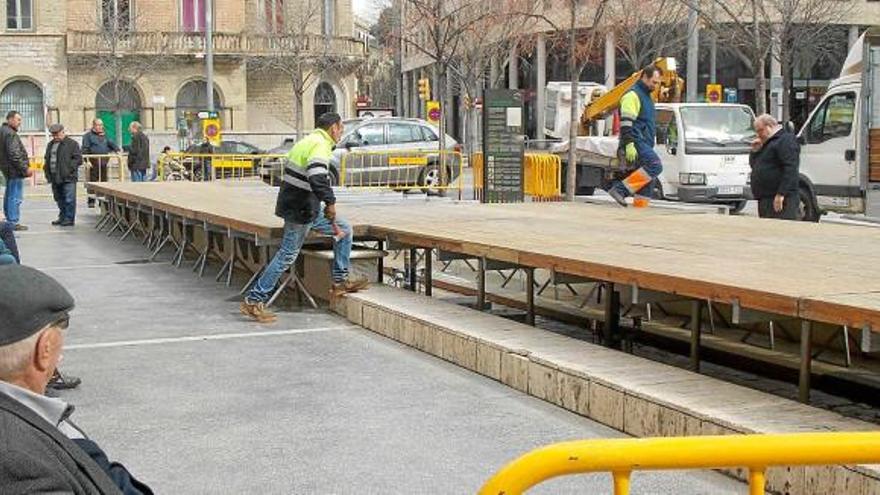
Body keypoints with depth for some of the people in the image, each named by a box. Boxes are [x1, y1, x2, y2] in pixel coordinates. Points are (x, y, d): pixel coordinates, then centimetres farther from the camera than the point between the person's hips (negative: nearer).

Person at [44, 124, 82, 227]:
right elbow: (47, 159, 27)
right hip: (55, 178, 7)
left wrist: (68, 168, -17)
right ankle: (62, 217, 23)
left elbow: (78, 159, -9)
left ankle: (69, 219, -1)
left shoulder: (72, 144, -4)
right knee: (59, 199, 14)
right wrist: (47, 171, 12)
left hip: (68, 178, -7)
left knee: (69, 200, -7)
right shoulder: (50, 145, 18)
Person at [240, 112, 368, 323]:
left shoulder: (309, 141, 16)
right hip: (300, 211, -10)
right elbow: (317, 177, -32)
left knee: (344, 230, 15)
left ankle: (340, 282, 19)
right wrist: (330, 201, -19)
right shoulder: (320, 144, -16)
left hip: (308, 209, 10)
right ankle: (253, 301, 1)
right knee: (287, 255, -5)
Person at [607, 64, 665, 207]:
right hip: (636, 143, -10)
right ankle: (620, 189, -25)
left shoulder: (646, 96, 24)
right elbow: (626, 123, -17)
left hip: (644, 144, 10)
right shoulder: (633, 95, -7)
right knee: (655, 166, -24)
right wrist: (629, 145, -25)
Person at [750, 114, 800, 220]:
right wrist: (755, 151, 9)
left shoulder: (786, 139, -8)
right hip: (765, 200, 10)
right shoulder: (766, 144, 23)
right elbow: (753, 165, 28)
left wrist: (781, 194, -24)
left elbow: (790, 170, -19)